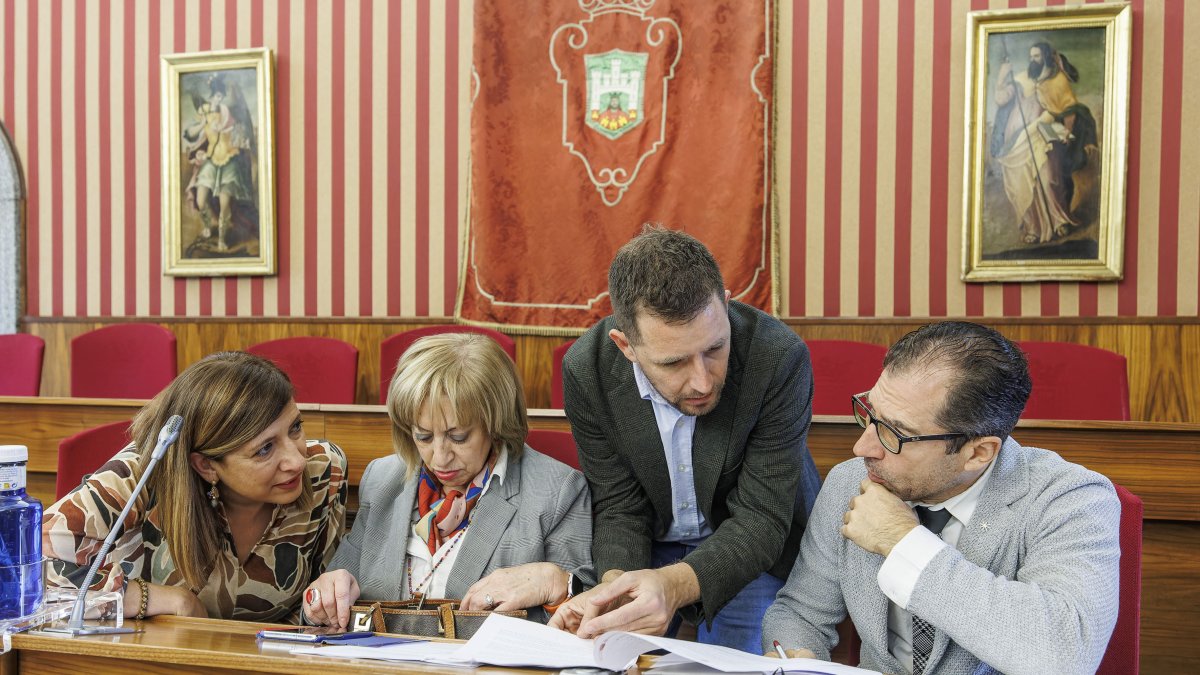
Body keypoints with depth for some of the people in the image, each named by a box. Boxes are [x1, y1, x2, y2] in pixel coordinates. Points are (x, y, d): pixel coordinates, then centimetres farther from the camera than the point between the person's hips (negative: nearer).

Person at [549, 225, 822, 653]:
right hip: (655, 540, 2)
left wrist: (674, 584, -47)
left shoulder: (778, 357, -32)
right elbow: (619, 507, -13)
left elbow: (762, 519, -28)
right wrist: (615, 585, -36)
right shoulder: (587, 369, -22)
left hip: (752, 549, -2)